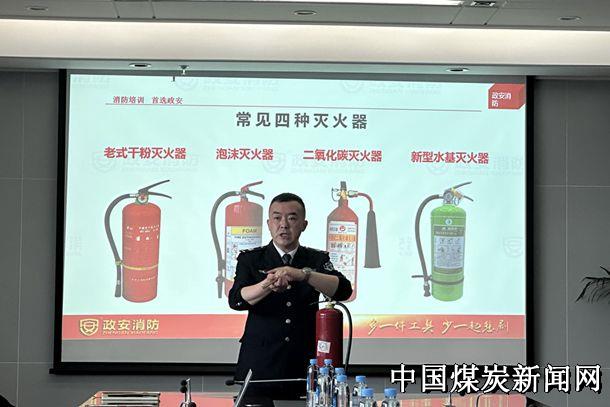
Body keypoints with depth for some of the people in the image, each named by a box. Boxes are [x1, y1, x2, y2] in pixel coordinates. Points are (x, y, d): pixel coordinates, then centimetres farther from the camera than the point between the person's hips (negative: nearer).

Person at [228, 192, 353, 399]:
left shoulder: (317, 260, 7)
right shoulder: (250, 259, 4)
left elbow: (343, 290, -11)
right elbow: (236, 299, -11)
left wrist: (303, 274, -26)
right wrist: (268, 285, -31)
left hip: (304, 367, 1)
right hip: (260, 368, -1)